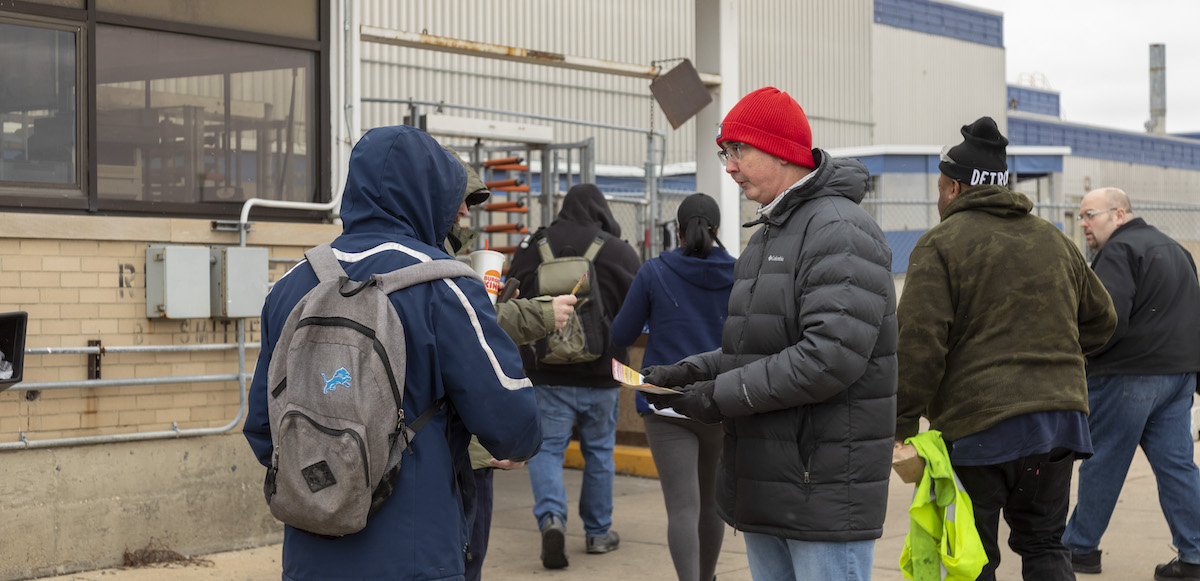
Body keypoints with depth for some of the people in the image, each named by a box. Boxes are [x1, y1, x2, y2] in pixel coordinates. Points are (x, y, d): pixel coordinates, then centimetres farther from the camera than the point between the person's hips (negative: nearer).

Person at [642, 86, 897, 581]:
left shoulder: (840, 230, -14)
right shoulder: (768, 235, 19)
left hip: (825, 489, -10)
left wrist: (721, 395, -17)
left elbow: (831, 357, -24)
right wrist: (693, 371, 4)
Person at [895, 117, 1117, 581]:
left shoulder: (939, 245, -6)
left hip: (977, 426, -5)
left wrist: (902, 428, -11)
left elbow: (918, 345, -15)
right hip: (1059, 416, 6)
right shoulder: (1055, 240, 14)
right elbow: (1100, 320, 23)